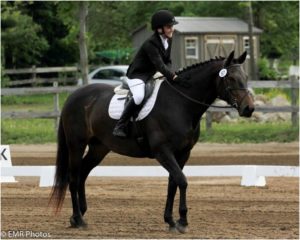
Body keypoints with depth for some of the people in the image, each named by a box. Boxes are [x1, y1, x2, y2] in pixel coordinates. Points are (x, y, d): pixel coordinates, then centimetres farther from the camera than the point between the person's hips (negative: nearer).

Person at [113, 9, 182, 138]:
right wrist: (172, 76, -43)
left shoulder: (168, 40, 2)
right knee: (138, 96, -34)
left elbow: (167, 61, 8)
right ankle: (120, 126, -28)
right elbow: (158, 64, -33)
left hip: (152, 75, 9)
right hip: (137, 75, -9)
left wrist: (170, 73, -13)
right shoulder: (150, 44, -24)